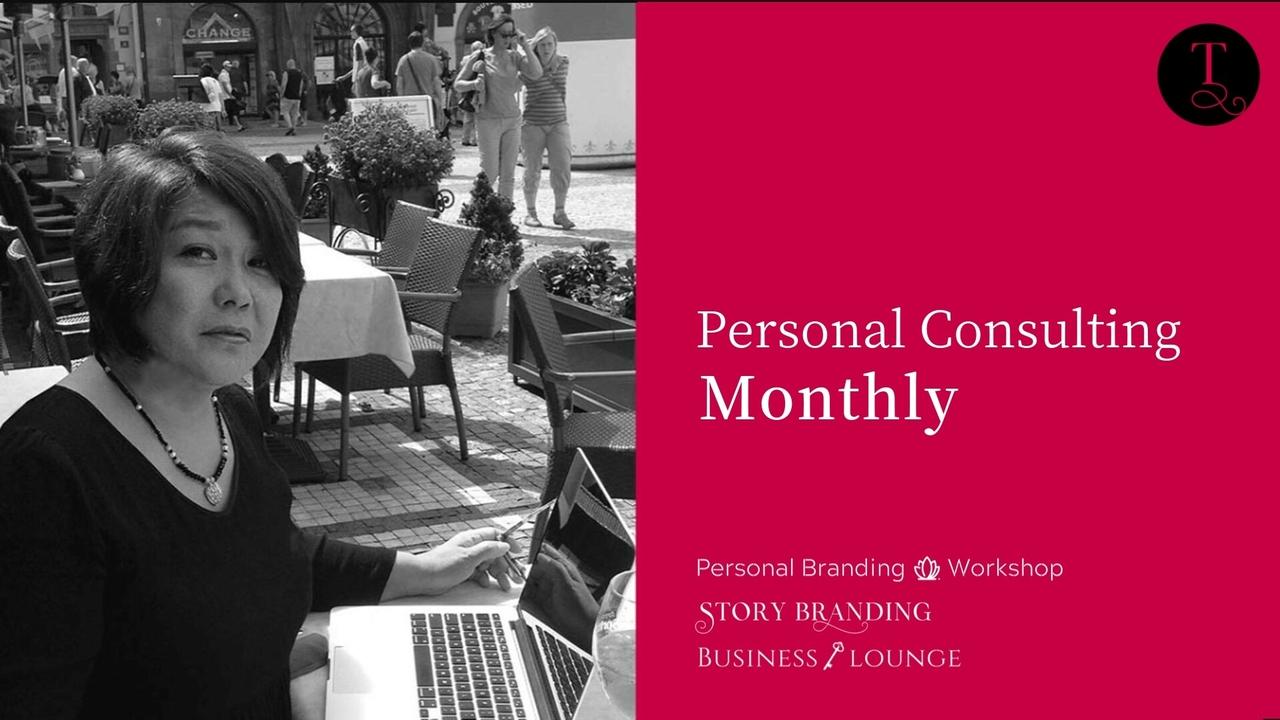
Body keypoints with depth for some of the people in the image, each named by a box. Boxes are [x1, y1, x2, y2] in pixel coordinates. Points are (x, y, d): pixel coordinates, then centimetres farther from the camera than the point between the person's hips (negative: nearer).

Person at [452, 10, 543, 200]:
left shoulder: (515, 56, 5)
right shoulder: (480, 57, -2)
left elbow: (537, 73, -11)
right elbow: (457, 84, 4)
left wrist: (525, 46, -12)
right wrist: (473, 84, -16)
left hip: (512, 120, 3)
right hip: (488, 120, -3)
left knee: (508, 174, 3)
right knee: (490, 172, -6)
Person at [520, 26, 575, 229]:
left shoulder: (563, 63, 5)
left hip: (558, 123, 2)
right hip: (533, 124, -2)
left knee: (562, 167, -7)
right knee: (533, 169, 4)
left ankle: (560, 212, 3)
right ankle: (530, 212, 17)